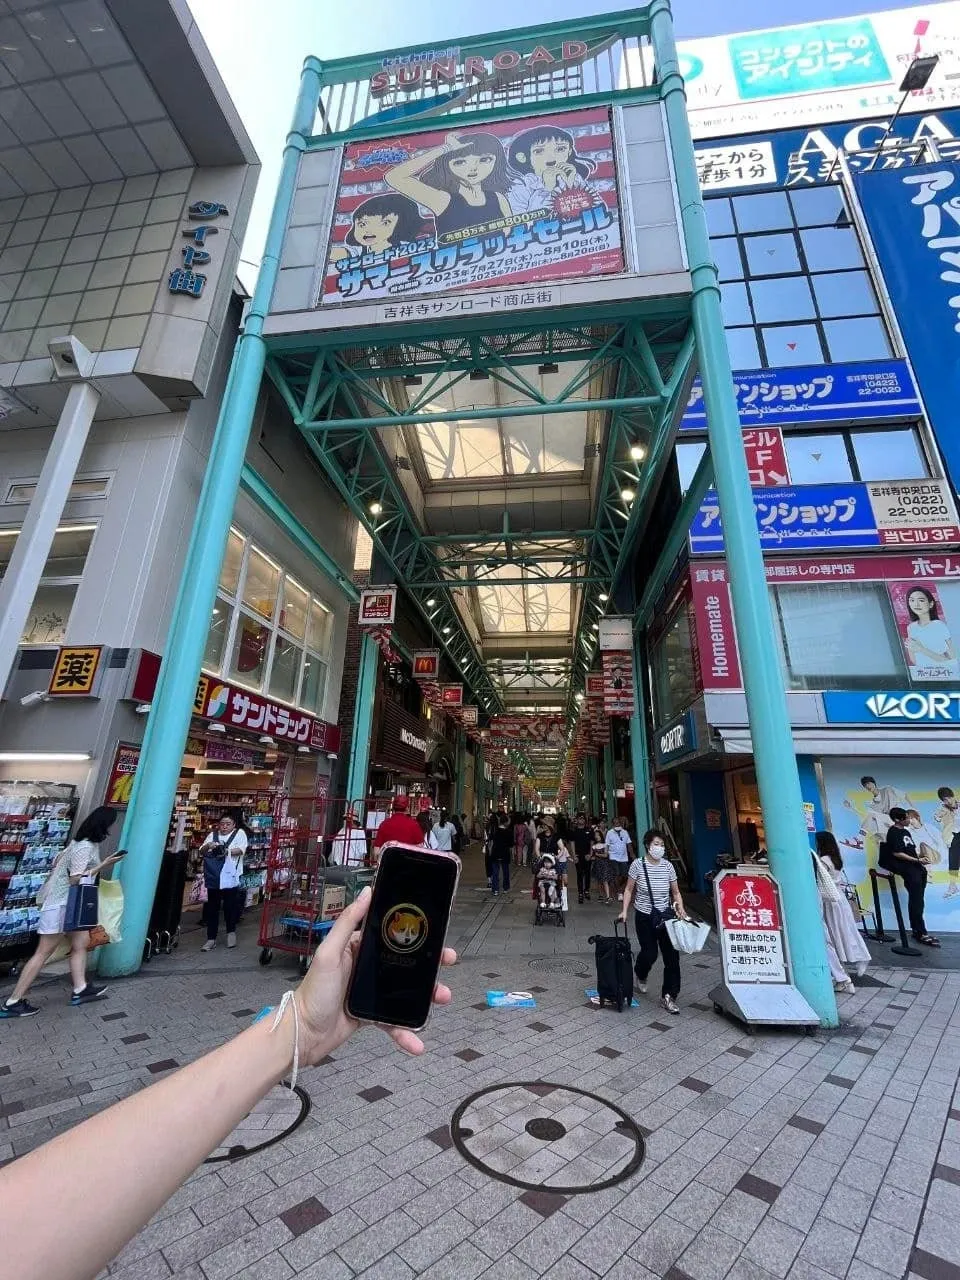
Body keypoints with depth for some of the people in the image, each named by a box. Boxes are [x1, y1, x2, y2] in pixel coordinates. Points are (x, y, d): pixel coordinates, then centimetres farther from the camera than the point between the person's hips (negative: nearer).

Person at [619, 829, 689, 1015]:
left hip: (666, 915, 3)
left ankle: (668, 996, 17)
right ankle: (640, 975, 39)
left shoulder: (668, 866, -5)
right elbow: (629, 890, -4)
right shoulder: (638, 864, -13)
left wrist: (680, 909, -11)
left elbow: (675, 892, 5)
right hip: (645, 916, -2)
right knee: (649, 953, 4)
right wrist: (624, 911, -10)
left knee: (672, 955, -1)